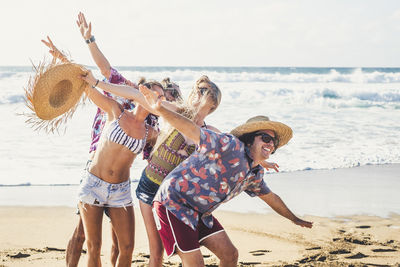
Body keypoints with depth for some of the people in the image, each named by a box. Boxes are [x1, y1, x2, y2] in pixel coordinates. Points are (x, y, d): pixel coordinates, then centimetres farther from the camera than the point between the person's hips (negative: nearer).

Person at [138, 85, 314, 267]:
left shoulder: (256, 174, 8)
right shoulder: (232, 146, -20)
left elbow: (270, 197, 27)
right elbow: (192, 130, -30)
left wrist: (295, 219, 38)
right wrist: (161, 110, -45)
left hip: (200, 214, 9)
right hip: (173, 204, -9)